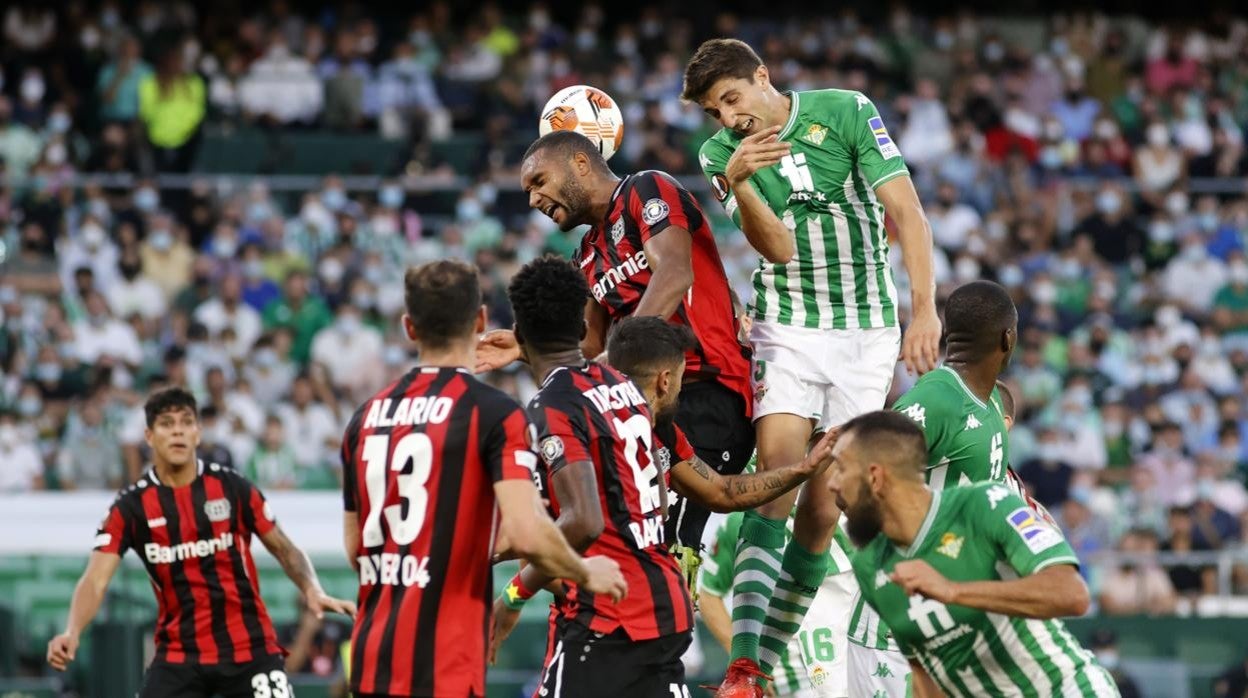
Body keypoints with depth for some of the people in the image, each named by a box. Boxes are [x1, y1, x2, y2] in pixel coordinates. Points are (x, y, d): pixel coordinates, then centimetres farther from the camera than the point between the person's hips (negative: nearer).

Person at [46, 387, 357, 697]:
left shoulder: (232, 488, -1)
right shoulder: (131, 507, -2)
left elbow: (283, 548, 8)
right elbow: (95, 580, -10)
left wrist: (312, 591, -12)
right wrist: (72, 633, -29)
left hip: (250, 649, 0)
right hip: (180, 656, 0)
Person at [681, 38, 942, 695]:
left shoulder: (849, 113, -6)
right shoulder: (719, 154, 1)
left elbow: (906, 211, -9)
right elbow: (777, 247, -9)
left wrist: (924, 308, -19)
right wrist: (737, 181, -27)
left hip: (868, 332, 0)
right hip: (787, 327, 0)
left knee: (822, 509, -2)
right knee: (775, 485, -17)